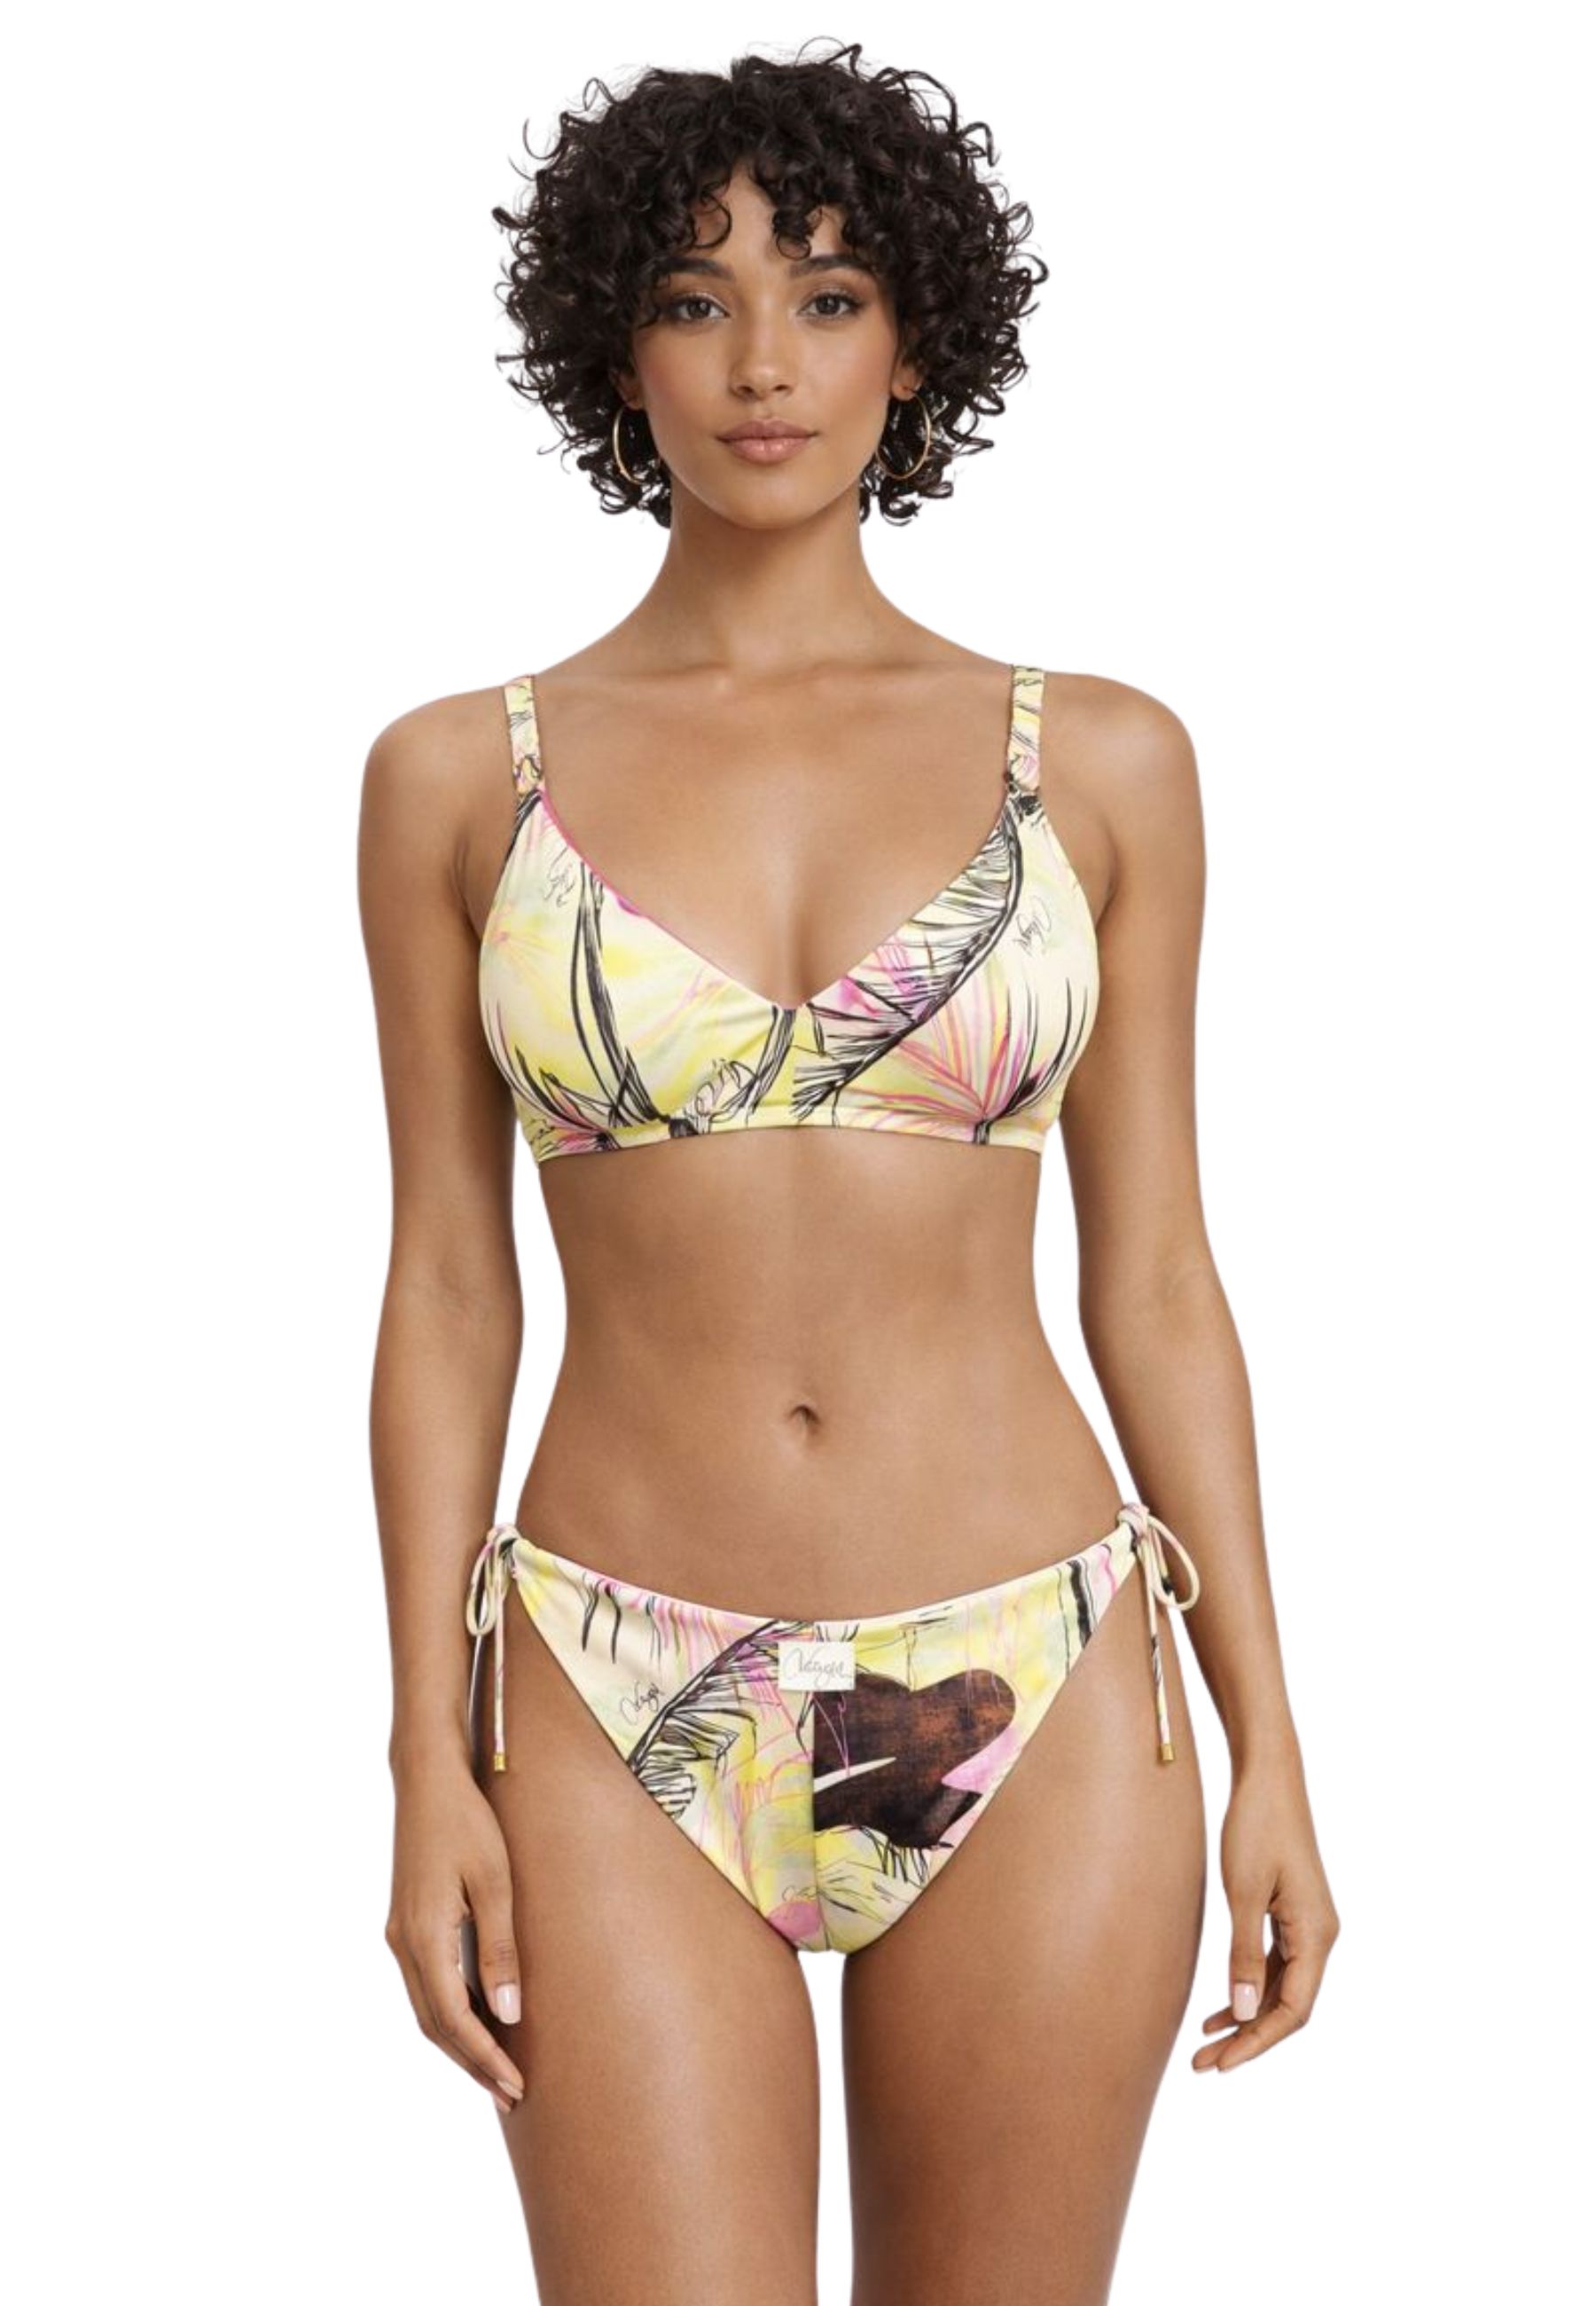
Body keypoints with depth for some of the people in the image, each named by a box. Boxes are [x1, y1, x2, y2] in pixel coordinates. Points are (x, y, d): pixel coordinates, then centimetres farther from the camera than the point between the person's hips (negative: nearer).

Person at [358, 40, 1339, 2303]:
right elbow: (450, 1291, 3)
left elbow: (1153, 1280, 4)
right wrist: (430, 1772, -2)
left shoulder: (1097, 760, 2)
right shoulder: (462, 777, 1)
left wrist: (1269, 1748, 2)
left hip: (1030, 1707, 1)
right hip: (630, 1726, 0)